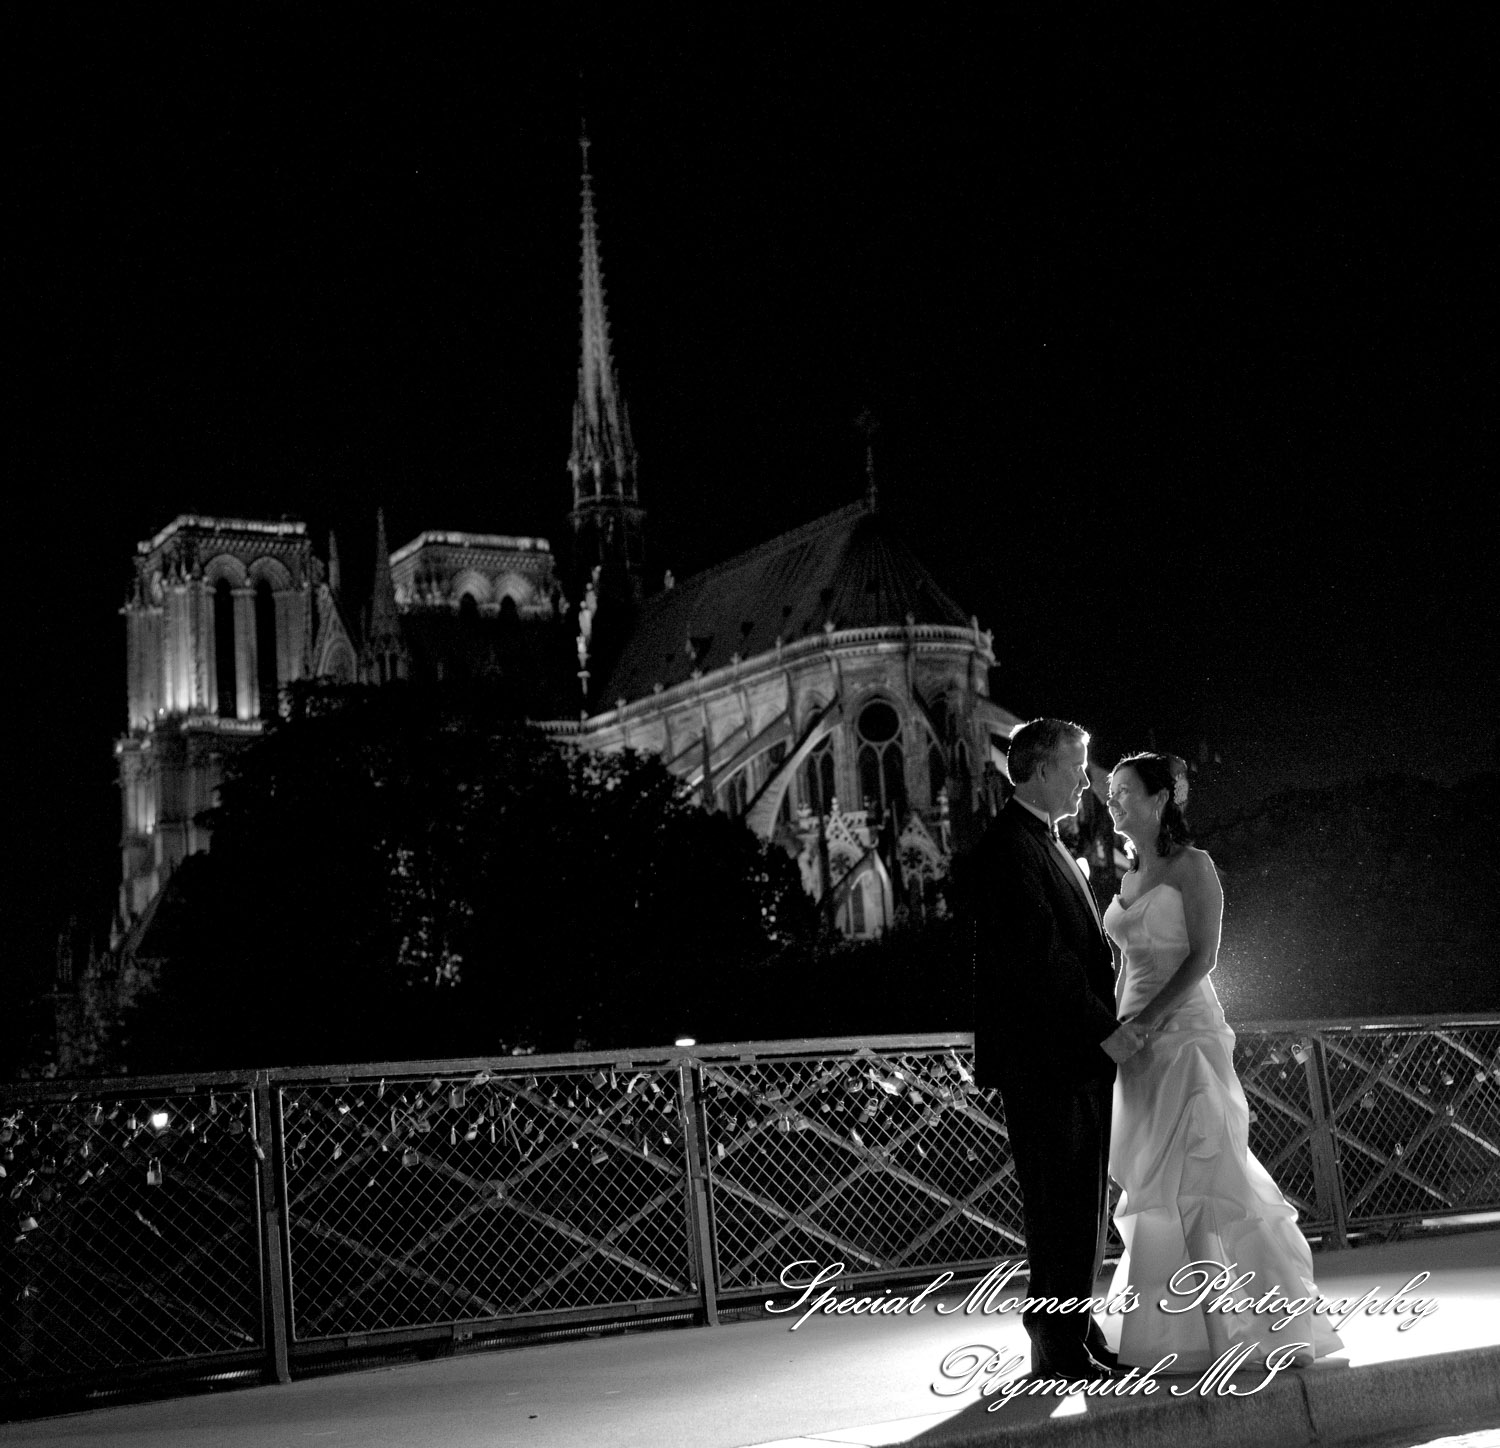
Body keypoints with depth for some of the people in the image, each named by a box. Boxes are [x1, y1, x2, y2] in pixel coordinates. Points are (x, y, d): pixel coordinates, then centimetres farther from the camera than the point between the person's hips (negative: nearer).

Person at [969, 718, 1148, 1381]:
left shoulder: (1047, 844, 20)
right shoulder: (1007, 847, -12)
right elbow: (1037, 953, -20)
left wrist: (1110, 1022, 12)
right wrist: (1105, 1027, -18)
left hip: (1081, 1053, 10)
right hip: (1041, 1055, -10)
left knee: (1086, 1198, 12)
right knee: (1058, 1198, -6)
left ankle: (1074, 1327, 21)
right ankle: (1058, 1346, 0)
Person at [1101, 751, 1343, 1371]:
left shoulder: (1192, 866, -7)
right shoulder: (1129, 877, 15)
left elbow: (1202, 956, -14)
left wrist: (1148, 1020, -19)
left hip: (1186, 1034, -7)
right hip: (1140, 1044, 7)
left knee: (1200, 1178, -7)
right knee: (1157, 1189, 7)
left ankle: (1269, 1324, 3)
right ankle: (1183, 1336, 12)